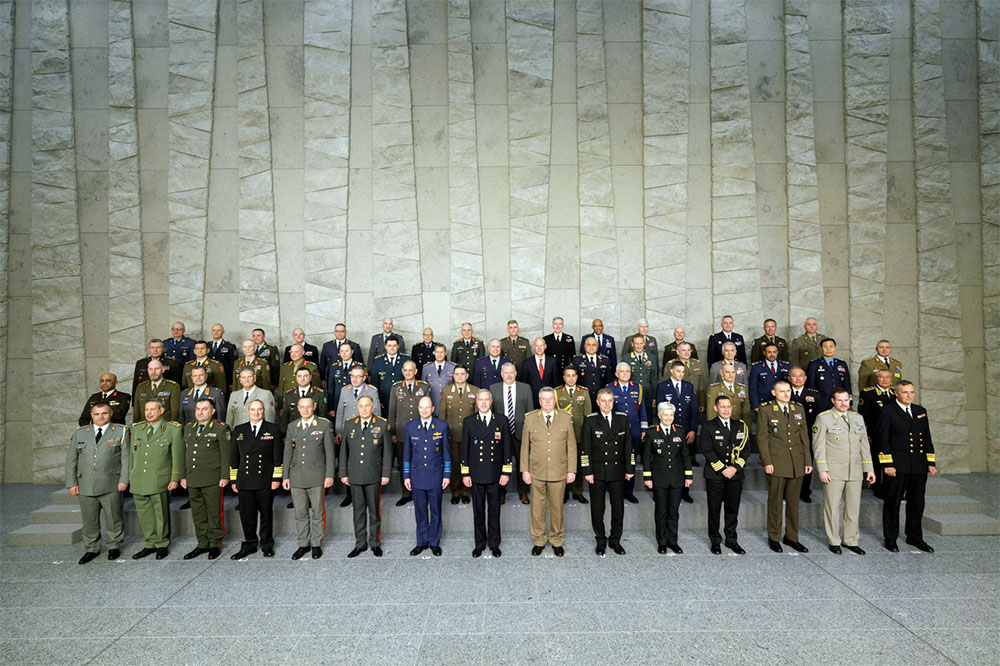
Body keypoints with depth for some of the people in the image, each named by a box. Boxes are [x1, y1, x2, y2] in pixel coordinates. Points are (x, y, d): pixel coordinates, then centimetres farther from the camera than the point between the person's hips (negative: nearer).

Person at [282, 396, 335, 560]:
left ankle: (316, 544, 17)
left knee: (317, 512, 4)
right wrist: (285, 476, 7)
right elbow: (287, 453, 11)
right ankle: (303, 544, 21)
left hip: (317, 476, -3)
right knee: (300, 512, 8)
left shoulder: (325, 425, -1)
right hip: (296, 477, 3)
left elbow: (329, 452, -2)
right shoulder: (292, 426, 9)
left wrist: (329, 475, -7)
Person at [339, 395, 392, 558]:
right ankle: (360, 543, 22)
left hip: (374, 475, -2)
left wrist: (386, 474, -5)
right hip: (354, 475, 2)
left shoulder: (382, 424, -3)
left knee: (374, 510, 7)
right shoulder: (350, 424, 5)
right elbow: (344, 450, 8)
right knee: (358, 510, 10)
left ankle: (375, 543, 21)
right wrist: (343, 473, 5)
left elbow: (387, 451, -2)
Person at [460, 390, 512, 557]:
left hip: (495, 474, 0)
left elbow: (507, 448, 2)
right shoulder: (469, 421, 3)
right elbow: (465, 448, 4)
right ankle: (480, 543, 23)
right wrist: (465, 473, -1)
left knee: (494, 510, 8)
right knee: (478, 511, 10)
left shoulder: (501, 420, 2)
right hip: (476, 474, 0)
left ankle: (494, 543, 22)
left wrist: (506, 472, -3)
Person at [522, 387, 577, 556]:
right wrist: (525, 470, -1)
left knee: (557, 507, 10)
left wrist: (572, 470, 0)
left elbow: (572, 447, 3)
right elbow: (524, 447, 3)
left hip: (559, 473, 0)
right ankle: (539, 541, 25)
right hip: (536, 472, 0)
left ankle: (556, 541, 27)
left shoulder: (566, 419, 0)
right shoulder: (530, 419, -1)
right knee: (537, 508, 9)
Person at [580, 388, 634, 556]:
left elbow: (628, 446, 6)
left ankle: (615, 540, 27)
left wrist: (630, 469, 3)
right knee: (597, 509, 6)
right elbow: (585, 448, -5)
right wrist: (587, 471, -9)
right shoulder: (590, 420, -4)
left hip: (617, 472, 2)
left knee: (618, 508, 10)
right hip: (597, 472, -2)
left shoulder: (623, 419, 3)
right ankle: (601, 541, 23)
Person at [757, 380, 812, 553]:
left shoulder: (798, 410, 12)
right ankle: (773, 538, 14)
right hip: (776, 463, -4)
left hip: (797, 463, 4)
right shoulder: (765, 410, -2)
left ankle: (791, 537, 21)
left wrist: (808, 461, 7)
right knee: (775, 501, 3)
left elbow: (804, 437, 13)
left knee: (793, 501, 10)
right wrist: (767, 462, -12)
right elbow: (762, 438, -5)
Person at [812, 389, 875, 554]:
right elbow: (818, 446, -6)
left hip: (855, 471, 4)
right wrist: (822, 470, -12)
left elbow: (864, 445, 15)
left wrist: (869, 469, 10)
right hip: (833, 471, -4)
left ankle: (850, 541, 22)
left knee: (853, 507, 9)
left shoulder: (858, 418, 12)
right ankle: (833, 541, 14)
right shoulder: (823, 418, -3)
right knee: (832, 507, 2)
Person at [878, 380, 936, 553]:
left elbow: (927, 438, 16)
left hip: (919, 466, 5)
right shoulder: (887, 411, -5)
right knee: (893, 502, 3)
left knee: (917, 503, 12)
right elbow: (883, 440, -8)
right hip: (897, 466, -5)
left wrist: (931, 462, 10)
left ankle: (915, 537, 27)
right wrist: (887, 464, -13)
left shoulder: (920, 411, 13)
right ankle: (890, 538, 14)